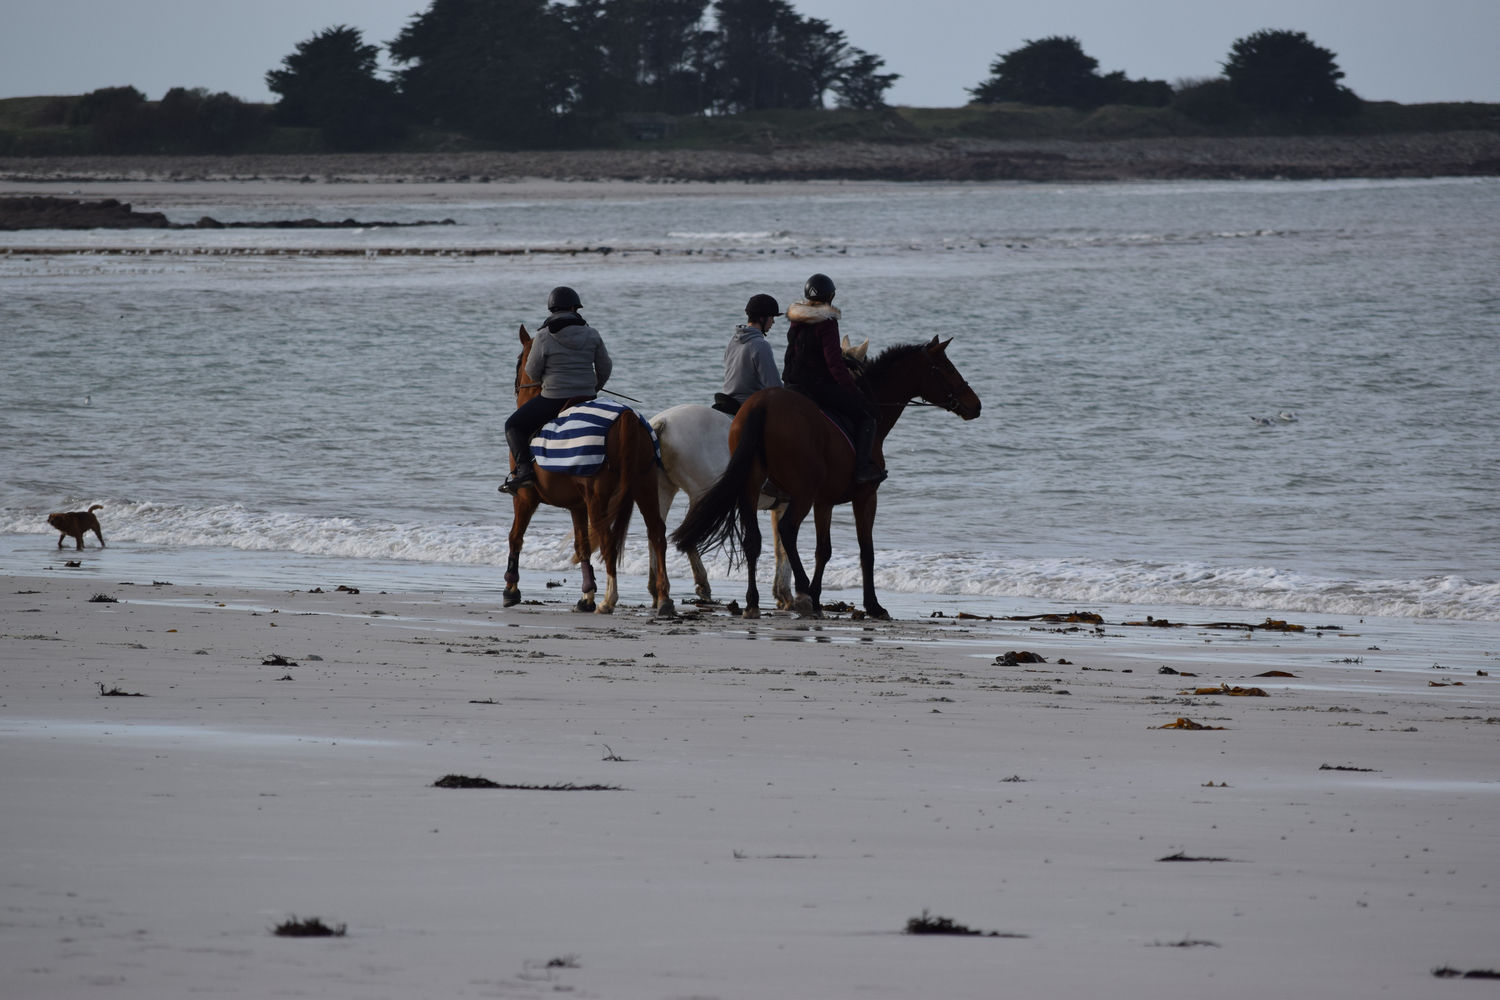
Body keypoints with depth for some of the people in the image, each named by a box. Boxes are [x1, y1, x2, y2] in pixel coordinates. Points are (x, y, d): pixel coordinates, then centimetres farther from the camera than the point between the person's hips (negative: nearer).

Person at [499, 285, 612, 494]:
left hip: (553, 399, -4)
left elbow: (532, 372, -4)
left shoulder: (544, 337, -10)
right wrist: (595, 388, 28)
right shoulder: (592, 335, 1)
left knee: (514, 426, 11)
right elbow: (605, 368, 8)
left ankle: (523, 469, -7)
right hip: (586, 398, 4)